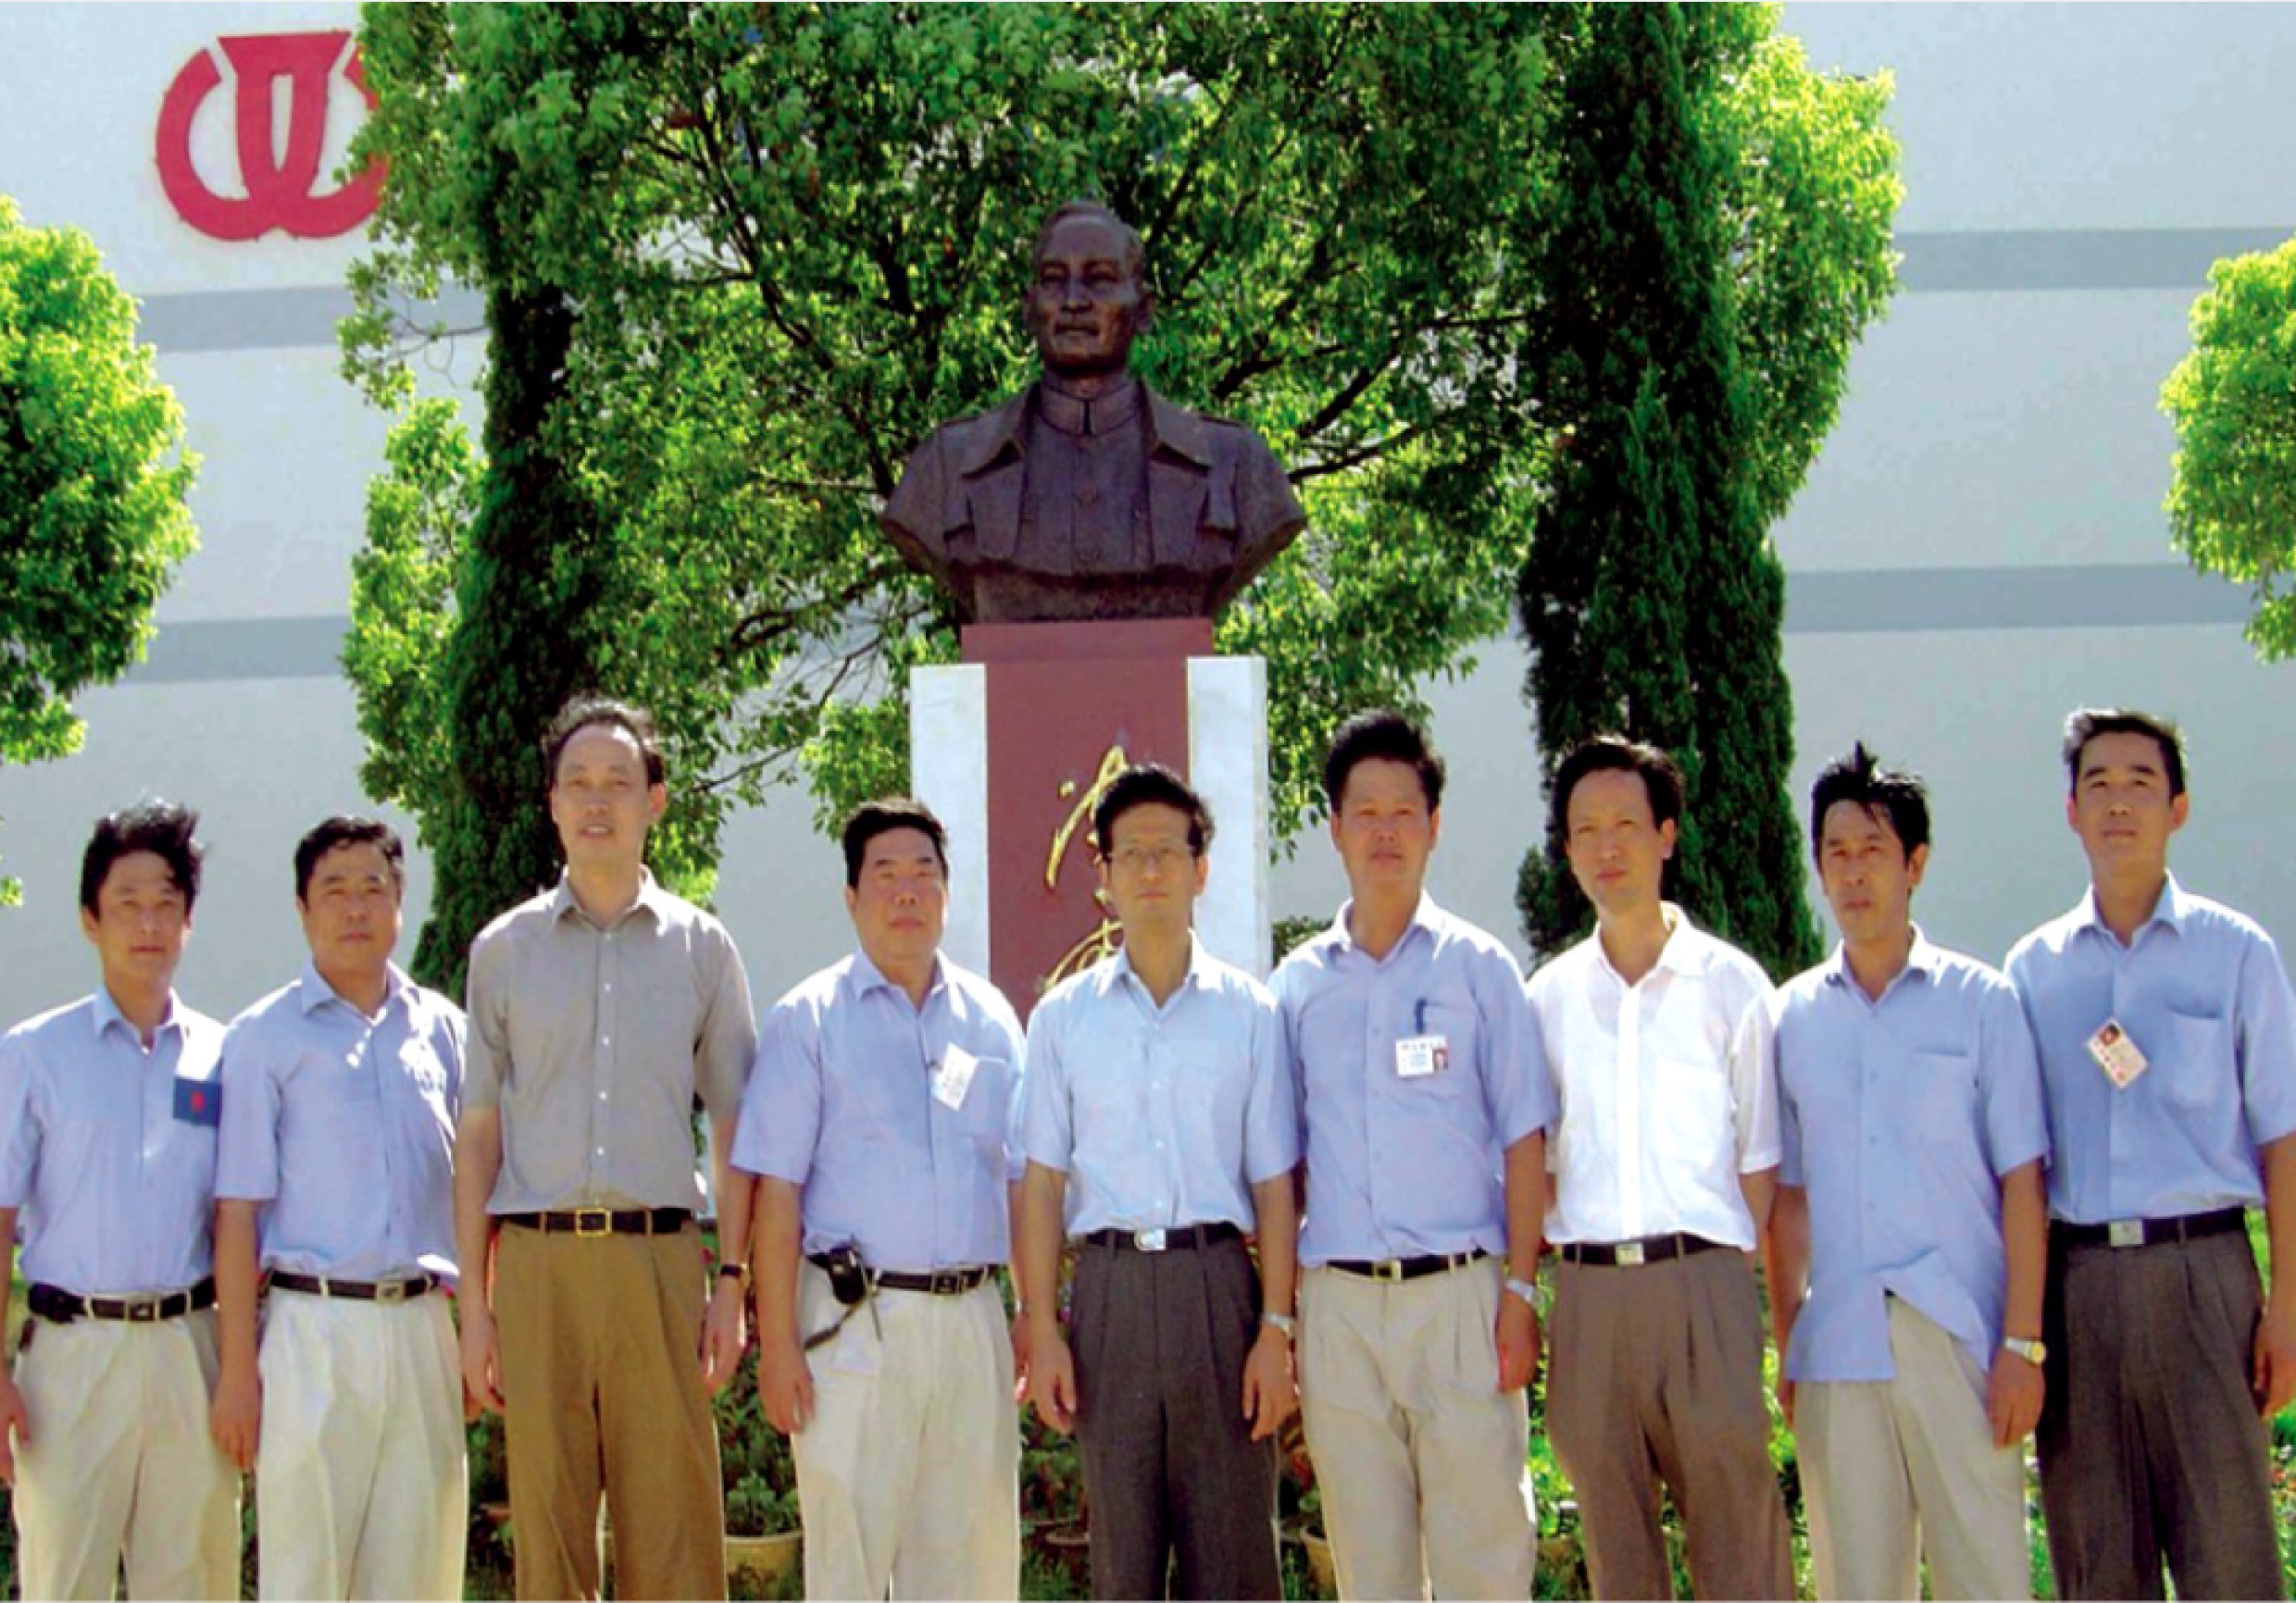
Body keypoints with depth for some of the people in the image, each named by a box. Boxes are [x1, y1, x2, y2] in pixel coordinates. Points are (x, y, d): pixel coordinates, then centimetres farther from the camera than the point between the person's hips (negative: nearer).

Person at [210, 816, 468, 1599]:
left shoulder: (441, 1028, 12)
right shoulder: (264, 1037, 1)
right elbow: (238, 1212, -2)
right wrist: (238, 1368, -7)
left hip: (422, 1329, 4)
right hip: (315, 1326, -3)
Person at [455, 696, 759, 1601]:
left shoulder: (702, 948, 9)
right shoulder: (505, 949, 10)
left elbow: (734, 1127, 10)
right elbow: (478, 1134, 9)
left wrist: (732, 1282, 1)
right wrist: (474, 1304, 4)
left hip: (659, 1260, 0)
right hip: (537, 1261, 1)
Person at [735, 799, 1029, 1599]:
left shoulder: (991, 1018, 13)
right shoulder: (809, 1018, 1)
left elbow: (1021, 1183, 14)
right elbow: (777, 1192, -4)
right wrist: (778, 1345, -10)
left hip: (970, 1319, 4)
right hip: (855, 1322, -4)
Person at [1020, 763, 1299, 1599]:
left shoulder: (1250, 1012, 5)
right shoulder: (1063, 1017, 8)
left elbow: (1273, 1185, 3)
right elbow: (1041, 1183, 6)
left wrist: (1275, 1328, -4)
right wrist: (1042, 1330, -1)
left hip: (1217, 1285, -1)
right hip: (1111, 1287, 1)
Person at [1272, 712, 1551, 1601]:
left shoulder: (1477, 967, 5)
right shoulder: (1299, 983, 10)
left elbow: (1523, 1141, 3)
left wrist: (1521, 1292, -6)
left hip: (1459, 1293, -2)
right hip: (1339, 1302, 2)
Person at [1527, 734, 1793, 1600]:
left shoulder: (1729, 981, 5)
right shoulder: (1549, 995, 12)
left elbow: (1760, 1153, 5)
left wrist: (1733, 1266, -2)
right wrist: (1542, 1271, 4)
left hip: (1703, 1277, -3)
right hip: (1588, 1289, 3)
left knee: (1734, 1495, -6)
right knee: (1612, 1526, 7)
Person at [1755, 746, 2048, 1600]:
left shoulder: (1980, 1001, 3)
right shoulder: (1786, 1017, 10)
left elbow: (2021, 1185, 0)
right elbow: (1787, 1197, 12)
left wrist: (2023, 1344, -6)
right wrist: (1785, 1352, 8)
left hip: (1959, 1337, -2)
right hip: (1837, 1348, 2)